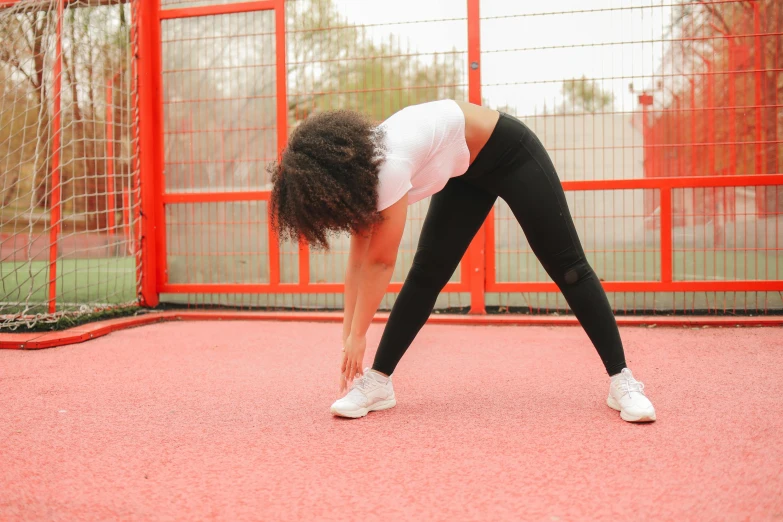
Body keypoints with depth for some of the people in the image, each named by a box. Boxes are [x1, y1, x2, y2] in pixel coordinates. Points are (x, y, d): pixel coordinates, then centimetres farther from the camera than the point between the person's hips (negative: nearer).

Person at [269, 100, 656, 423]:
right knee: (427, 273, -2)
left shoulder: (388, 163, -35)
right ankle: (378, 383, 0)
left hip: (509, 152, -8)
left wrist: (358, 337, -19)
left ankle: (622, 381, -2)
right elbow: (358, 260, -6)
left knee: (566, 266, -7)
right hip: (467, 170, 8)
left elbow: (381, 262, -28)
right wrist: (348, 335, -6)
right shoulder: (356, 167, -9)